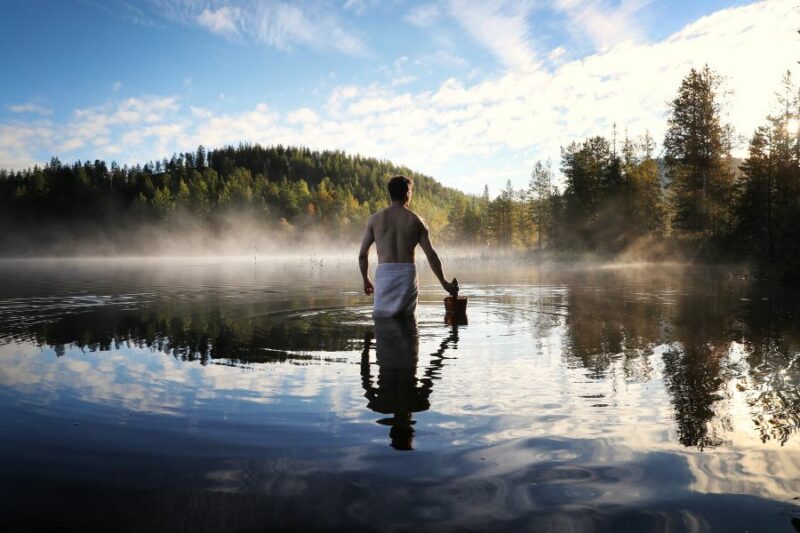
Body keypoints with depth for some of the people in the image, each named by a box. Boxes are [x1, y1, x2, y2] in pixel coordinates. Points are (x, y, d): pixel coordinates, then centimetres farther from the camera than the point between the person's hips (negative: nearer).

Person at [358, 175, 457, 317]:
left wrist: (366, 280, 21)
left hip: (384, 273, 0)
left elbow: (362, 254, 6)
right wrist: (444, 283, 13)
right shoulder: (416, 220, 5)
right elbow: (431, 255, 4)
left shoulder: (375, 219, 5)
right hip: (408, 273, 0)